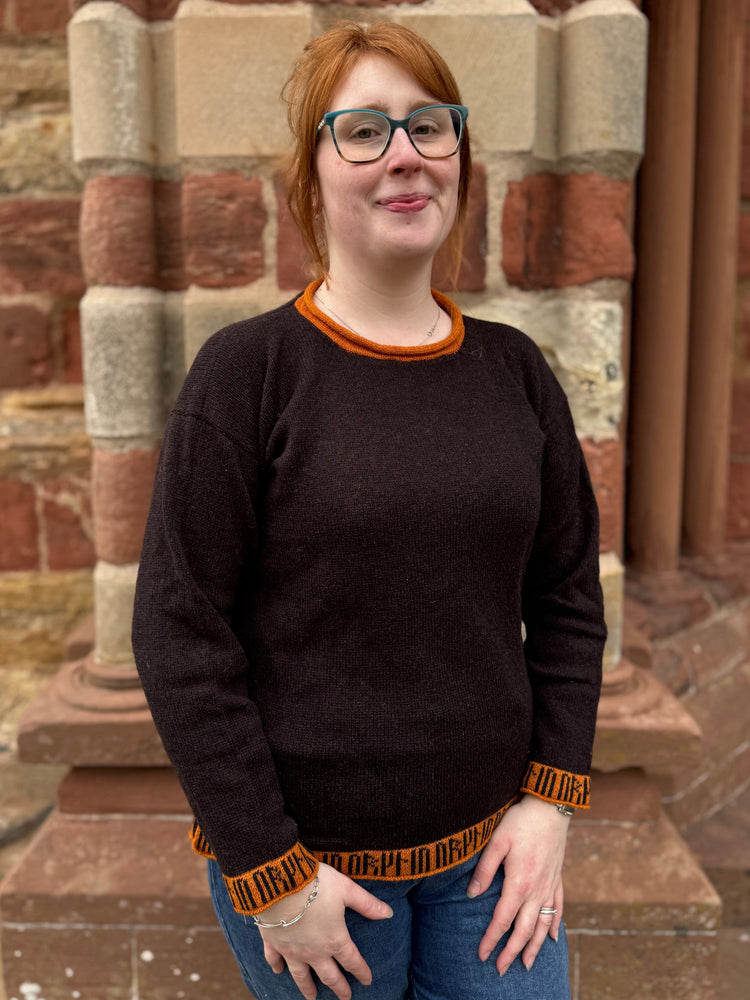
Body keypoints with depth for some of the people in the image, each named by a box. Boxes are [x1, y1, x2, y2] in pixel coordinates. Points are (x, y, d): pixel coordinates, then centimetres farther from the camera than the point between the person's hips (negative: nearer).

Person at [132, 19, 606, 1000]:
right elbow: (181, 635, -13)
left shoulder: (515, 369, 0)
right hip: (308, 855, -3)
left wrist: (551, 796, -1)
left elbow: (568, 599, 5)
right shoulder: (248, 370, -12)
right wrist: (269, 873, -11)